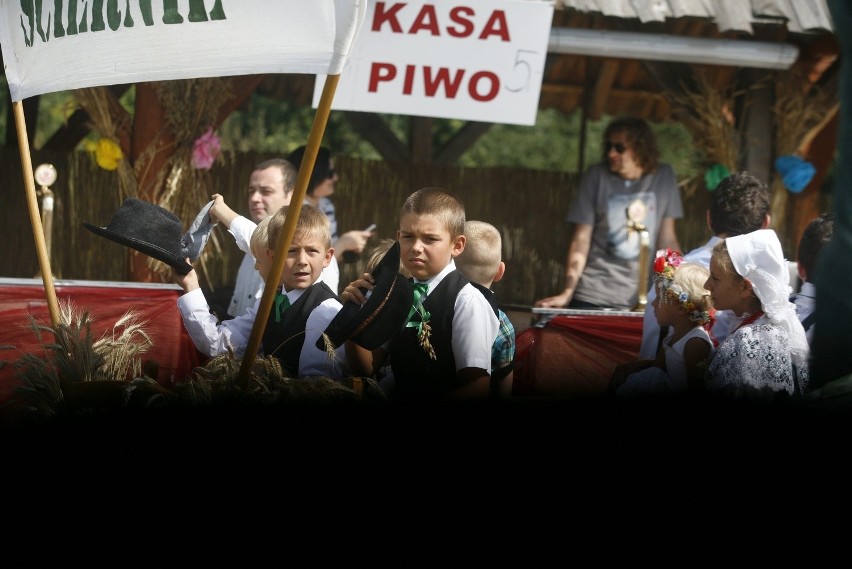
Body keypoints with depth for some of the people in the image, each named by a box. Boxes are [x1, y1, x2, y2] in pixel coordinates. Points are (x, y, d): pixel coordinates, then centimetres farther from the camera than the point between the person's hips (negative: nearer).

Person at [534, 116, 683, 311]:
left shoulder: (664, 177, 3)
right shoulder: (597, 176, 0)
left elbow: (667, 238, 8)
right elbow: (581, 239, -1)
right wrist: (567, 293, -9)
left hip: (641, 301, 1)